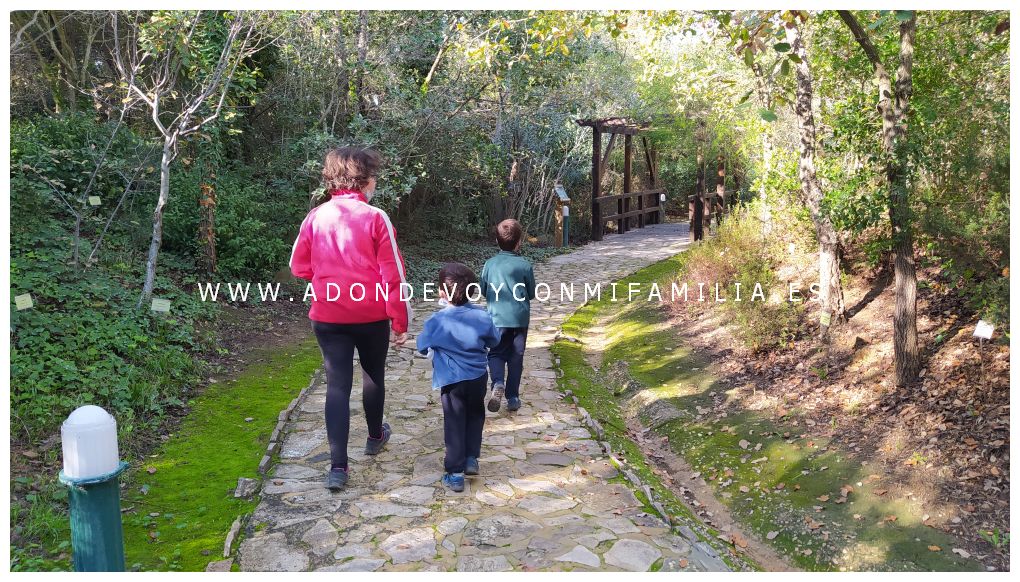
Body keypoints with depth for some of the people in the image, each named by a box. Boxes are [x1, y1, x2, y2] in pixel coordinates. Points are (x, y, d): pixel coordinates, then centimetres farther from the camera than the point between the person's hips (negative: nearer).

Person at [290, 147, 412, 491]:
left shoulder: (315, 217, -1)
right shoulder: (375, 218, -11)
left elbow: (299, 267, 7)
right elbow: (392, 275, -11)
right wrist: (400, 321, -5)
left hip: (327, 317, 2)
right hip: (371, 317, -1)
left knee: (337, 385, 3)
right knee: (374, 375, 20)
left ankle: (338, 466, -2)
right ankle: (375, 436, 41)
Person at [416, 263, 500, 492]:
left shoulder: (437, 321, -17)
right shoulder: (482, 316, -8)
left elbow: (422, 346, -3)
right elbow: (494, 341, 7)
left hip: (451, 381, -3)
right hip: (478, 377, 3)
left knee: (454, 424, 7)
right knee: (475, 416, 25)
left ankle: (455, 473, 10)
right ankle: (471, 459, 28)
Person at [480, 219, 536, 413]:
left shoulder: (490, 264, -3)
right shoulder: (525, 265, -7)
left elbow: (484, 290, 7)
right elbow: (531, 294, 2)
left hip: (497, 317, 0)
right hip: (520, 317, 0)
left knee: (496, 353, 11)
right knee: (516, 357, 11)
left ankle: (498, 383, -17)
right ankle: (512, 397, 14)